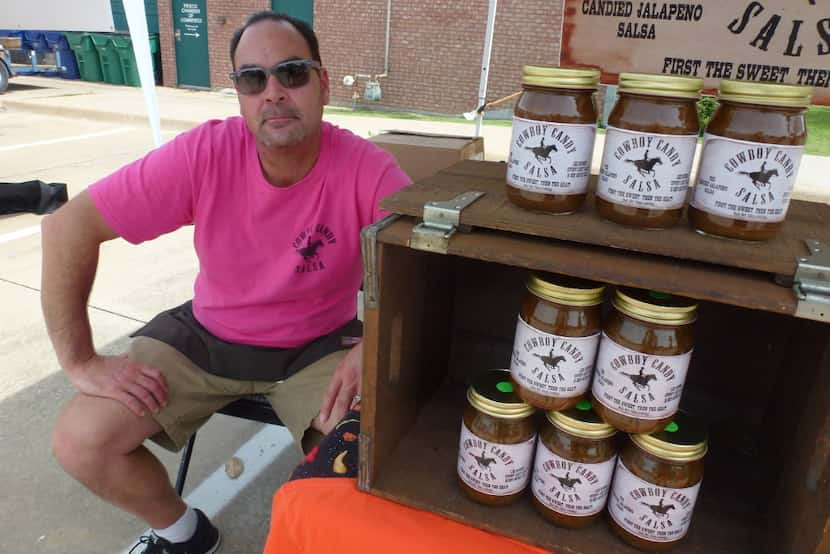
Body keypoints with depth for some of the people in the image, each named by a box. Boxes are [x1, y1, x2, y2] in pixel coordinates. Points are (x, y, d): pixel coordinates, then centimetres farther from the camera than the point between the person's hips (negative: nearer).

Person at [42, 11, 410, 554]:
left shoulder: (366, 168, -21)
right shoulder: (204, 153, -19)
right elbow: (69, 227, -14)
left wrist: (372, 347, -32)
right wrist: (81, 360, -14)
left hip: (317, 344, -1)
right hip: (206, 336, 2)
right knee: (80, 442, -9)